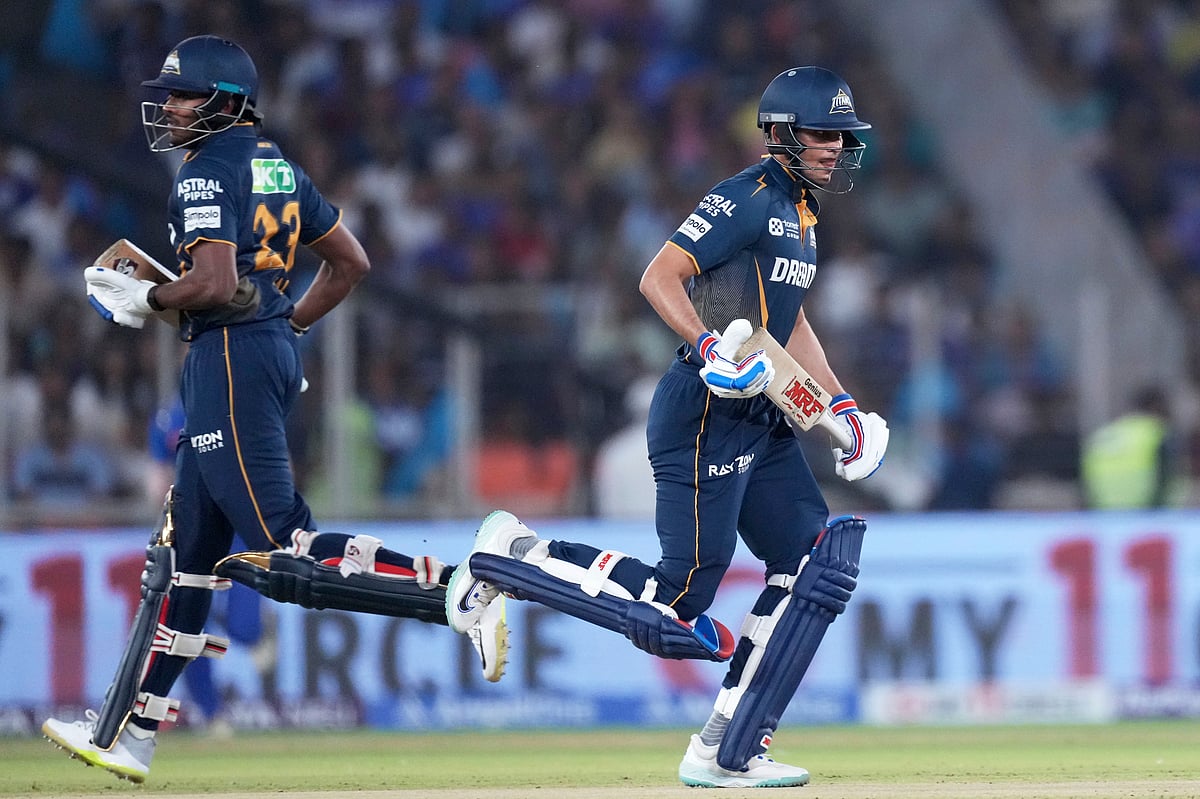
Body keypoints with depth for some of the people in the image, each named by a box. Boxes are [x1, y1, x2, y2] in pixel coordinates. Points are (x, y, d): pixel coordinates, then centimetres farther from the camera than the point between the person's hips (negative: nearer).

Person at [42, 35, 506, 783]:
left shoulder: (209, 173, -12)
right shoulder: (276, 166, 16)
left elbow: (214, 285, -23)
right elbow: (351, 263, 20)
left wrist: (144, 299, -7)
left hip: (231, 355, -10)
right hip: (275, 350, 10)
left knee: (286, 556, -13)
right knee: (186, 549, 14)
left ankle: (454, 588, -24)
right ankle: (127, 734, 19)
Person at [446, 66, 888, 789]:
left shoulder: (800, 212, 19)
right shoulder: (749, 198, -12)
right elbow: (659, 278, -20)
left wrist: (840, 403, 21)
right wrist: (710, 345, -34)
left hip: (761, 418, 10)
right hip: (705, 412, -10)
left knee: (817, 565, 2)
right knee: (678, 599, -13)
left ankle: (727, 753, 3)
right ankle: (513, 558, 4)